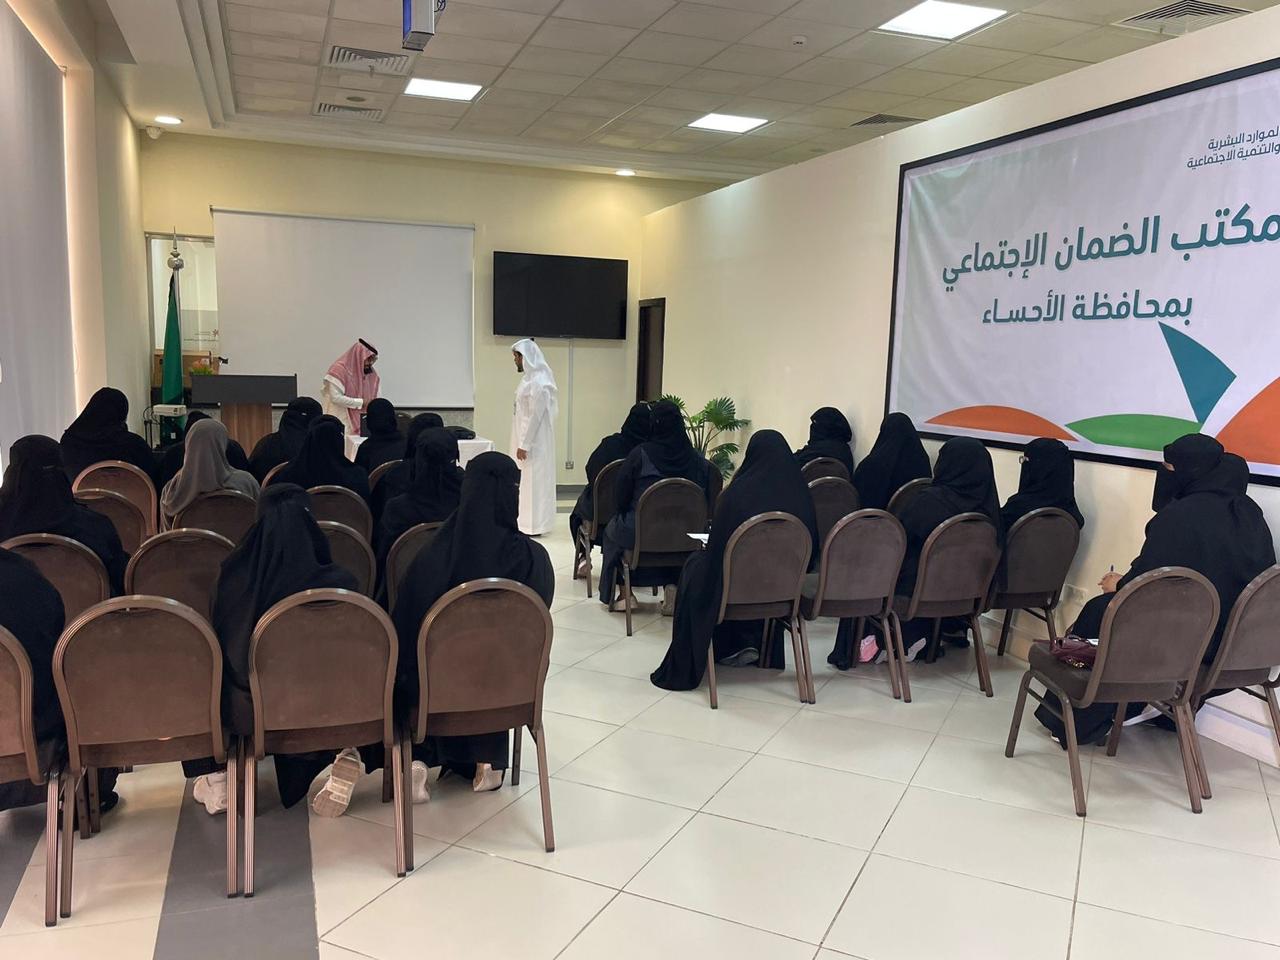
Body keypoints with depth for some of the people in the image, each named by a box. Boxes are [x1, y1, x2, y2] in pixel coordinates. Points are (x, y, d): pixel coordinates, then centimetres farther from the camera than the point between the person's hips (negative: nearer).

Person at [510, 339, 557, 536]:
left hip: (534, 443, -9)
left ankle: (533, 526, 3)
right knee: (527, 482, 13)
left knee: (533, 482, -3)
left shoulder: (538, 382, -18)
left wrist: (524, 444, -20)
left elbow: (535, 416, -21)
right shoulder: (531, 378, 12)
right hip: (530, 441, 9)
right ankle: (527, 522, 21)